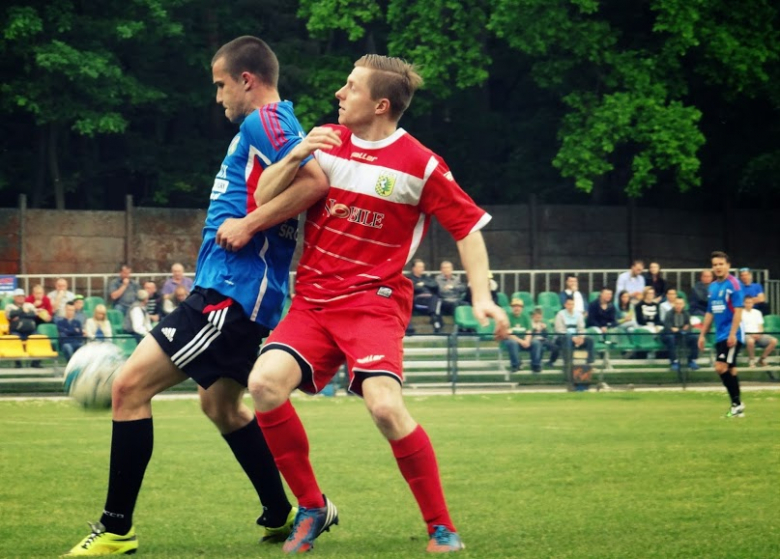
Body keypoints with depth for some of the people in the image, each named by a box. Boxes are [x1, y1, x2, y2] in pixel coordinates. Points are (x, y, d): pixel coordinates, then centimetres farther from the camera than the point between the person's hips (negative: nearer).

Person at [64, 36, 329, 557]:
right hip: (246, 293, 11)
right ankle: (284, 515, 31)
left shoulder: (263, 122, -12)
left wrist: (248, 224, -22)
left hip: (232, 294, -11)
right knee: (221, 405, 26)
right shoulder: (275, 125, 18)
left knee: (131, 385, -11)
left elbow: (315, 182, -25)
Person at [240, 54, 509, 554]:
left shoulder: (419, 165, -6)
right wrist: (296, 157, -11)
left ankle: (442, 527, -10)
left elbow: (469, 227, 1)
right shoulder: (326, 141, 6)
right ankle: (312, 507, -2)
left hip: (374, 301, -4)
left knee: (385, 405, -28)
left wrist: (482, 297, -10)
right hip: (313, 300, 4)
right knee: (265, 384, -22)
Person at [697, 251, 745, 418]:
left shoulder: (733, 284, -10)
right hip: (720, 335, 8)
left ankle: (736, 403, -8)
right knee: (730, 369, 9)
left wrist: (733, 334, -21)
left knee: (721, 367, -16)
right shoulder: (712, 287, 13)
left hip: (731, 335, -8)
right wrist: (703, 335, 17)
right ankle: (737, 406, 13)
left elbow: (738, 311, -15)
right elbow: (710, 313, 20)